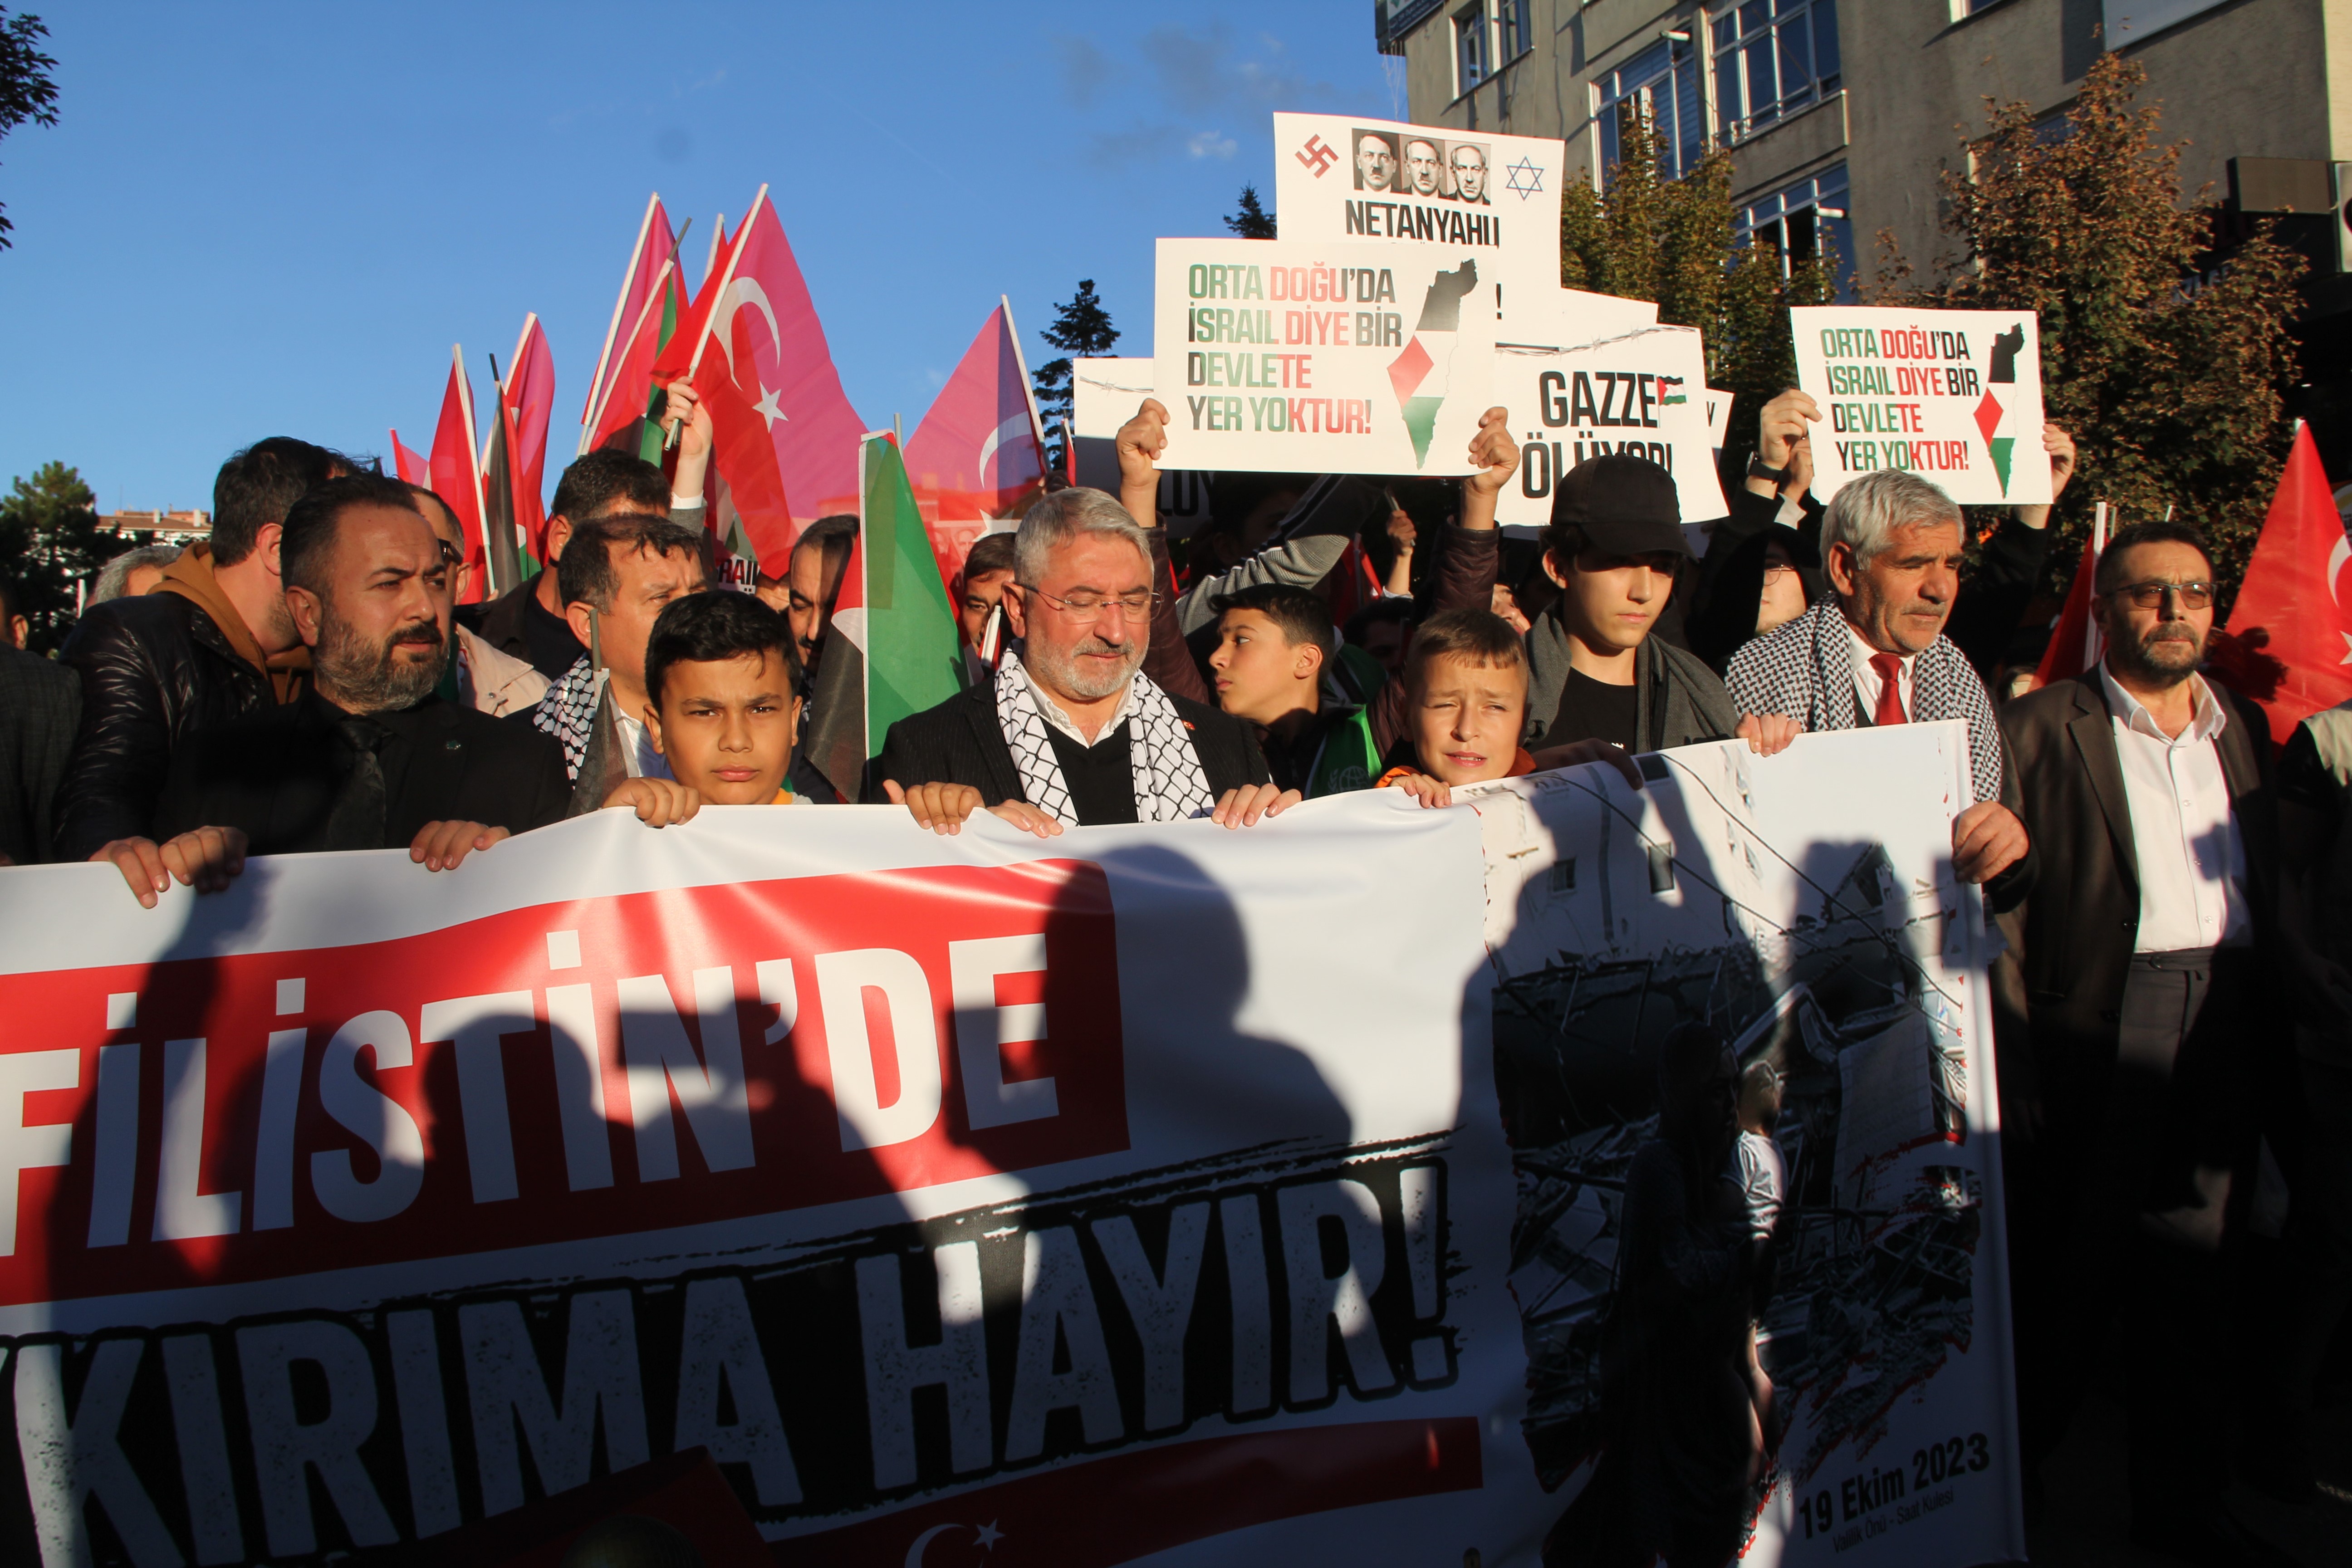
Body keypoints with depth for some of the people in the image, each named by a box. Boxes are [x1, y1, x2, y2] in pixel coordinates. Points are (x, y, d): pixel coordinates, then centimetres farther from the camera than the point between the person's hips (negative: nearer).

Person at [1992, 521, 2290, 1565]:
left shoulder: (2245, 728, 14)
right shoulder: (2040, 729, -3)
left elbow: (2268, 886, 14)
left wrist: (2262, 1029, 4)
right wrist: (2019, 1073, -12)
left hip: (2223, 1032, 5)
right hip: (2096, 1035, -5)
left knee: (2194, 1274, 13)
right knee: (2065, 1276, 4)